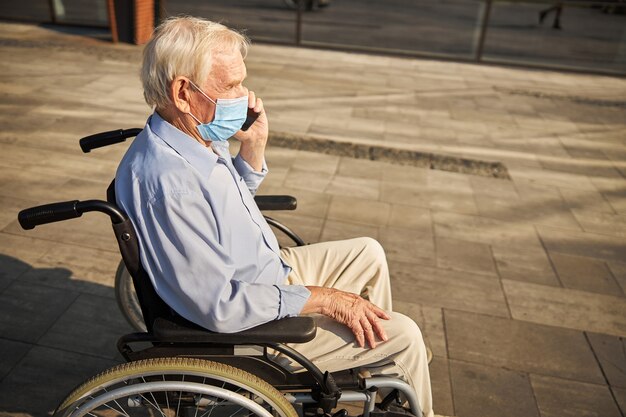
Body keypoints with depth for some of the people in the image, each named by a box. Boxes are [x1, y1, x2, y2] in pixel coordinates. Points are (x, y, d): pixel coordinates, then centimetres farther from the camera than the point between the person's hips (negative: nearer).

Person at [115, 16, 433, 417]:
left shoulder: (198, 135, -5)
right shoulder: (165, 180, -34)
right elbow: (221, 307, -30)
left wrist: (255, 143, -5)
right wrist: (323, 298, -21)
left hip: (272, 270, 9)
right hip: (249, 322, -9)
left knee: (368, 253, 18)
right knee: (403, 335, -5)